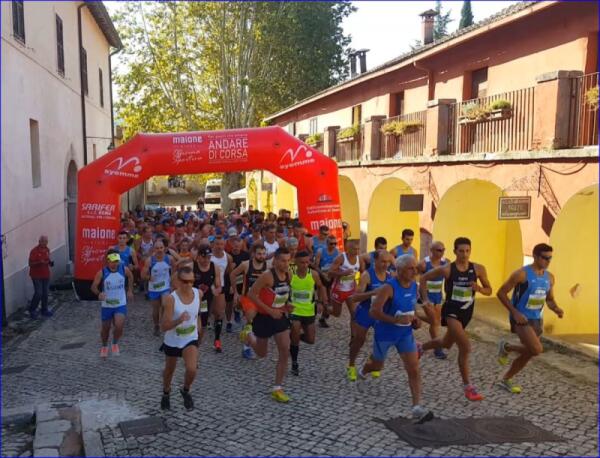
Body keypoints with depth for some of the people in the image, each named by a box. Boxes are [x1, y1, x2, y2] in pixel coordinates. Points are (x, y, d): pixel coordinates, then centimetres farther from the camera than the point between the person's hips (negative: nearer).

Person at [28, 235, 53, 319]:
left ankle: (44, 310, 21)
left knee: (45, 293, 9)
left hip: (46, 275, 6)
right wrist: (39, 262, -28)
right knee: (38, 293, -9)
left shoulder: (47, 250, 6)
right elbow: (30, 263, -13)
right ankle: (32, 310, 9)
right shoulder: (34, 251, -14)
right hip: (36, 275, -6)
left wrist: (50, 263, -2)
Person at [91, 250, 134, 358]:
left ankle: (115, 344, 14)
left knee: (119, 326, -16)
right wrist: (99, 293, -35)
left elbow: (130, 277, 12)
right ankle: (104, 346, 42)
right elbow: (93, 286, -14)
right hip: (107, 305, 0)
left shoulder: (124, 269, -10)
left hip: (121, 305, 0)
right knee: (105, 328, 14)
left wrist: (130, 290, 12)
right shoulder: (102, 272, -16)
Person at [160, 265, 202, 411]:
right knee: (169, 370, 20)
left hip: (191, 340, 1)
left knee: (192, 369, -19)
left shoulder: (198, 294, -12)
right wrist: (179, 320, -40)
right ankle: (166, 394, 52)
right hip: (172, 341, -1)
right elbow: (163, 327, -24)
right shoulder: (171, 299, -25)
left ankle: (186, 391, 14)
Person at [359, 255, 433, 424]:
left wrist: (414, 319, -2)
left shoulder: (414, 286, -4)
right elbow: (373, 312, -31)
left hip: (406, 334, 5)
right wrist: (397, 320, -36)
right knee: (377, 365, 19)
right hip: (385, 334, -4)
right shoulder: (388, 288, -26)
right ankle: (362, 371, 54)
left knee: (414, 370, -7)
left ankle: (417, 407, -4)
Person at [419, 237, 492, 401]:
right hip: (451, 311, -5)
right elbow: (423, 278, -2)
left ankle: (419, 348, 52)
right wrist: (426, 299, -10)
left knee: (446, 343, 24)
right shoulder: (446, 269, -14)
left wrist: (479, 288, -19)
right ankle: (467, 386, -2)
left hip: (466, 312, 5)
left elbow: (489, 290, 3)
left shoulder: (478, 269, -6)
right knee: (465, 347, -17)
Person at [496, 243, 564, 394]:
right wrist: (515, 312, -21)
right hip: (521, 318, -7)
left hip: (537, 319, 7)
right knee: (537, 350, -22)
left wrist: (557, 309, -5)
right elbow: (501, 293, -13)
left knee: (527, 354, 10)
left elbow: (550, 300, 18)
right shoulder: (521, 274, -15)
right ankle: (506, 347, 5)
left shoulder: (549, 277, 6)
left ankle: (505, 380, 28)